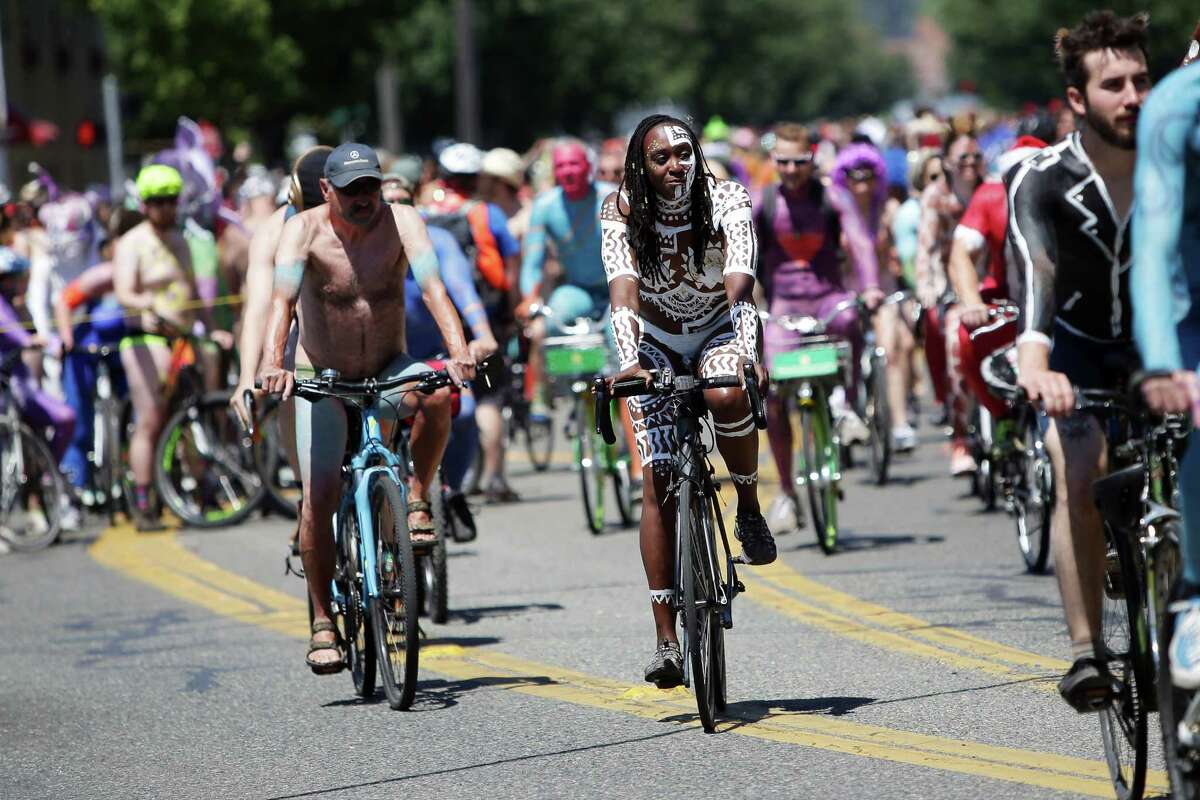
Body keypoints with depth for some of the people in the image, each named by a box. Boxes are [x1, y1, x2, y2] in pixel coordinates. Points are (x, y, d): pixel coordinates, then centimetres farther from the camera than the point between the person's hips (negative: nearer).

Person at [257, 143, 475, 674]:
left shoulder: (401, 222, -12)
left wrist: (457, 350, -44)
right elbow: (283, 299, -29)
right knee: (319, 497, -13)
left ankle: (416, 502, -12)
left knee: (436, 394, -34)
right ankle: (322, 624, -1)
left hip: (389, 371, 1)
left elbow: (432, 286, -26)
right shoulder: (304, 231, -14)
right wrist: (273, 364, -47)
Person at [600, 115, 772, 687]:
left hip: (719, 332, -1)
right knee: (658, 479, -12)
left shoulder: (727, 200, -20)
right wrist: (629, 363, -49)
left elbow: (739, 284, -33)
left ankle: (749, 509, -10)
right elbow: (623, 291, -31)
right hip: (656, 341, 1)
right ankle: (666, 637, -11)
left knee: (728, 397, -38)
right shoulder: (621, 211, -19)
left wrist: (749, 355, -50)